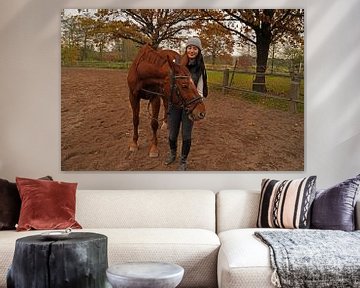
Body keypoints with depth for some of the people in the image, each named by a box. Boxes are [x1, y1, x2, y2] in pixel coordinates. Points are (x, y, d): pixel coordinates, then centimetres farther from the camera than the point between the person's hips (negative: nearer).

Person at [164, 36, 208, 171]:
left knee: (186, 135, 3)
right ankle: (172, 153, 40)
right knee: (172, 134, 11)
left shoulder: (200, 69, -4)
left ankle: (183, 161, 24)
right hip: (174, 103, 0)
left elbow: (200, 91, -2)